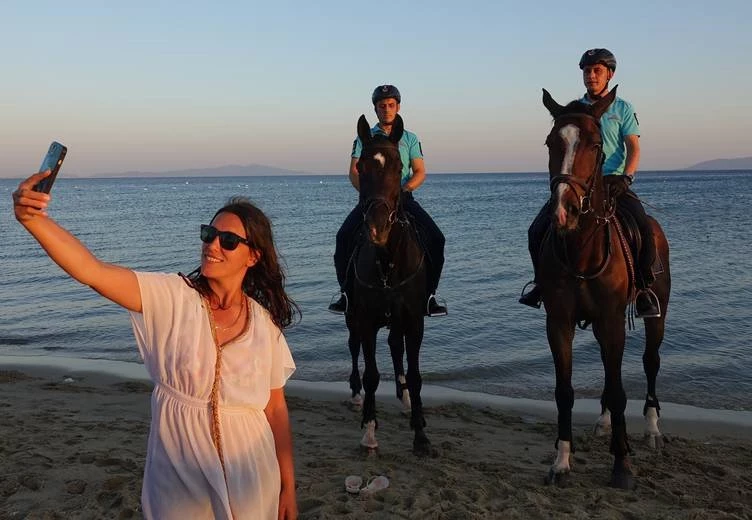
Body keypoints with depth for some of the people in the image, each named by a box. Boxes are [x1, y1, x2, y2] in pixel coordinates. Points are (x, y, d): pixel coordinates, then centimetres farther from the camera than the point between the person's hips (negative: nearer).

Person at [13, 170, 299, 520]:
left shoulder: (265, 323, -5)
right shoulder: (172, 298, -11)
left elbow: (276, 409, 0)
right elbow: (92, 271, -25)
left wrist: (288, 487, 2)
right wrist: (33, 218, -39)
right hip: (179, 476, -1)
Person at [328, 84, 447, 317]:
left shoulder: (410, 139, 16)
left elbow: (420, 172, 7)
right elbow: (354, 172, 4)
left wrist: (404, 189, -13)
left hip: (403, 197, 1)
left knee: (435, 238, -19)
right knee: (344, 236, -24)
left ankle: (429, 296, -9)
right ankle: (346, 293, -11)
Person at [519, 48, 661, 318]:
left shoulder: (623, 108, 8)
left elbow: (633, 148, 0)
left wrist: (625, 177, -18)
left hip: (613, 181, -2)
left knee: (643, 226, -26)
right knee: (537, 230, -12)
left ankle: (644, 287, -6)